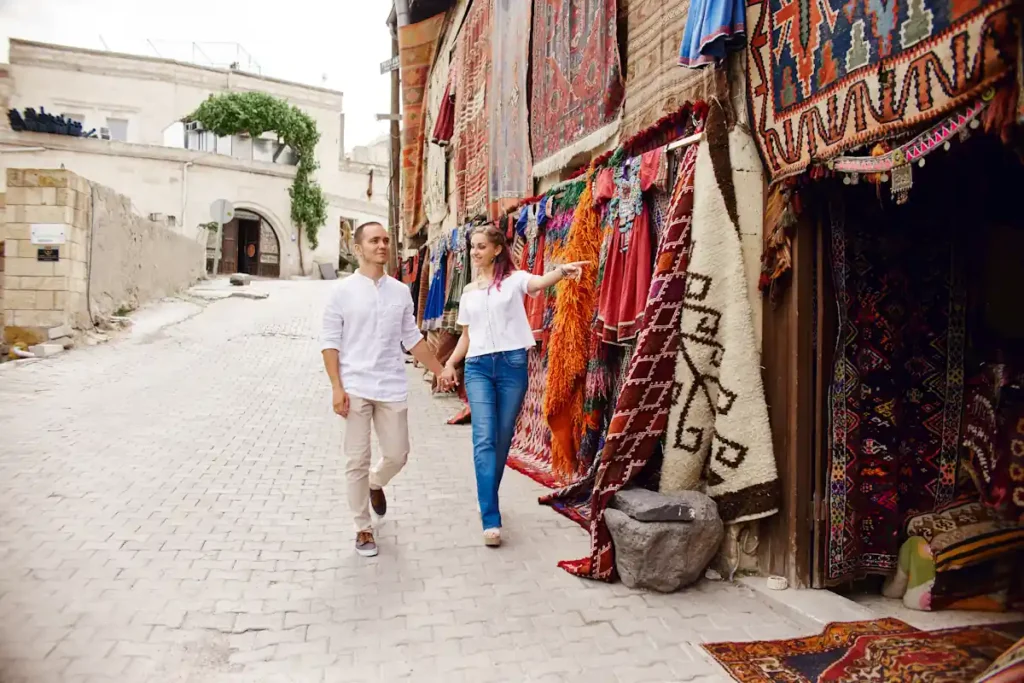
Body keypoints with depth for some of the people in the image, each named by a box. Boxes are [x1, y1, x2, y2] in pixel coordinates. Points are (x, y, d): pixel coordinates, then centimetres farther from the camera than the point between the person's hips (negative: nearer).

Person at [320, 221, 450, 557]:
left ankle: (375, 484, 42)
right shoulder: (343, 291, -2)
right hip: (355, 388, -3)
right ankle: (363, 529, 19)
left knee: (398, 454, 7)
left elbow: (412, 338, 14)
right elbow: (330, 341, -3)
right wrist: (336, 387, -11)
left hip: (392, 388, 3)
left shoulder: (401, 291, 7)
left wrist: (440, 370, 14)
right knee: (357, 460, 3)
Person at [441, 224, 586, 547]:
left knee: (502, 439, 7)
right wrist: (450, 364, 9)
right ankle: (491, 519, -10)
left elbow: (538, 282, -21)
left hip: (512, 364, -2)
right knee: (484, 439, -10)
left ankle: (487, 501, 28)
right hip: (477, 367, 3)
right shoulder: (468, 292, 16)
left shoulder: (513, 279, 3)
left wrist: (561, 271, -42)